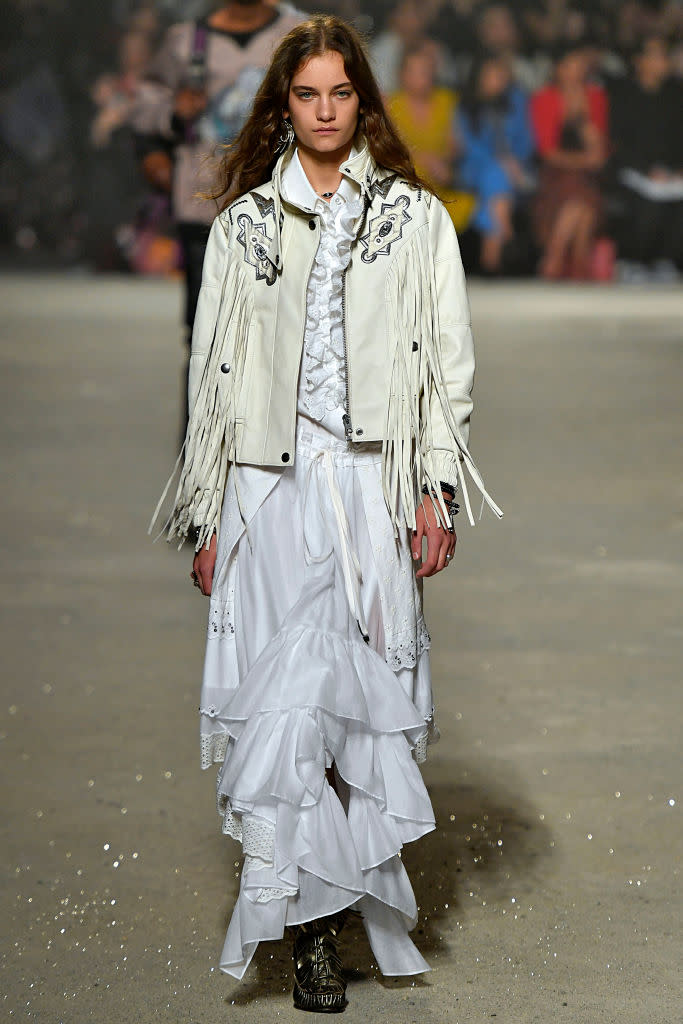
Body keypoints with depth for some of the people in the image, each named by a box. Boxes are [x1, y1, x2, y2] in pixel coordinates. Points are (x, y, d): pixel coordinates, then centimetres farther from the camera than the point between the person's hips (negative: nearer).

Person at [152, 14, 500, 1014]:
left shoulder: (415, 219, 9)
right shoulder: (244, 224, 12)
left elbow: (448, 360, 6)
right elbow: (212, 370, 11)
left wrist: (435, 492, -3)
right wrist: (209, 514, 7)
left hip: (374, 482, 0)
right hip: (269, 483, 0)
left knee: (360, 692, -3)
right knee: (281, 693, -6)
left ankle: (326, 893, 9)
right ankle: (312, 923, -3)